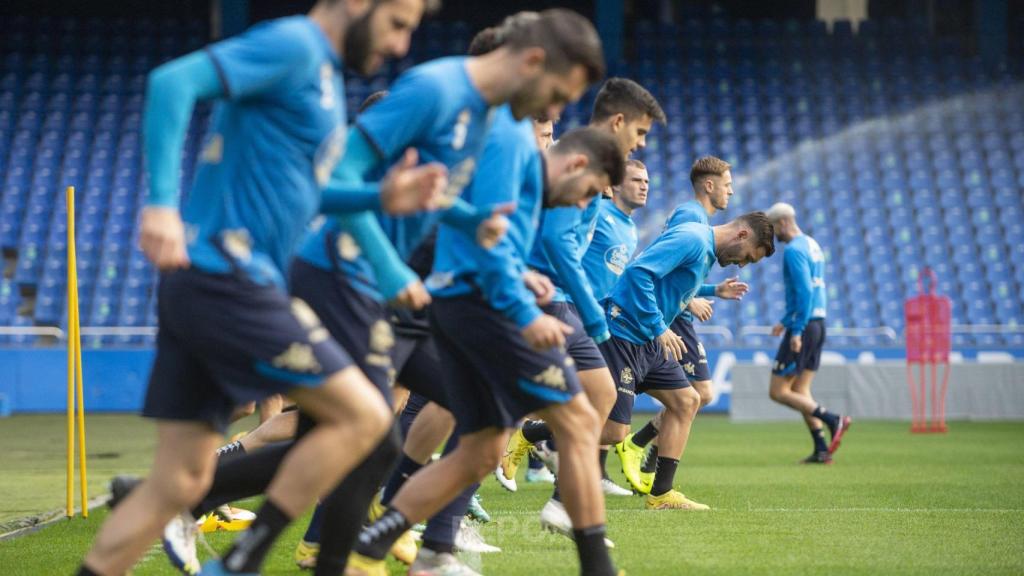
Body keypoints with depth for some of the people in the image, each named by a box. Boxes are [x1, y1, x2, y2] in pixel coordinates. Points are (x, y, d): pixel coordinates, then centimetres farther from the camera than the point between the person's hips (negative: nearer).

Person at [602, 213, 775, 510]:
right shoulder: (691, 239, -15)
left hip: (649, 341, 11)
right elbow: (638, 271, -25)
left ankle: (660, 494, 14)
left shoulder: (707, 253, 18)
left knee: (686, 401, 12)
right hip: (623, 333, -11)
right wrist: (659, 328, -23)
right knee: (613, 428, -14)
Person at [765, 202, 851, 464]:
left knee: (778, 391, -4)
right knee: (800, 391, 11)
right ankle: (822, 450, 4)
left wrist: (797, 330, -23)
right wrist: (785, 321, 27)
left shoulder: (794, 250, -13)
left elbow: (804, 291, -22)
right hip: (818, 323, 10)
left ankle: (833, 420, -13)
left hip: (804, 327, -10)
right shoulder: (812, 245, 17)